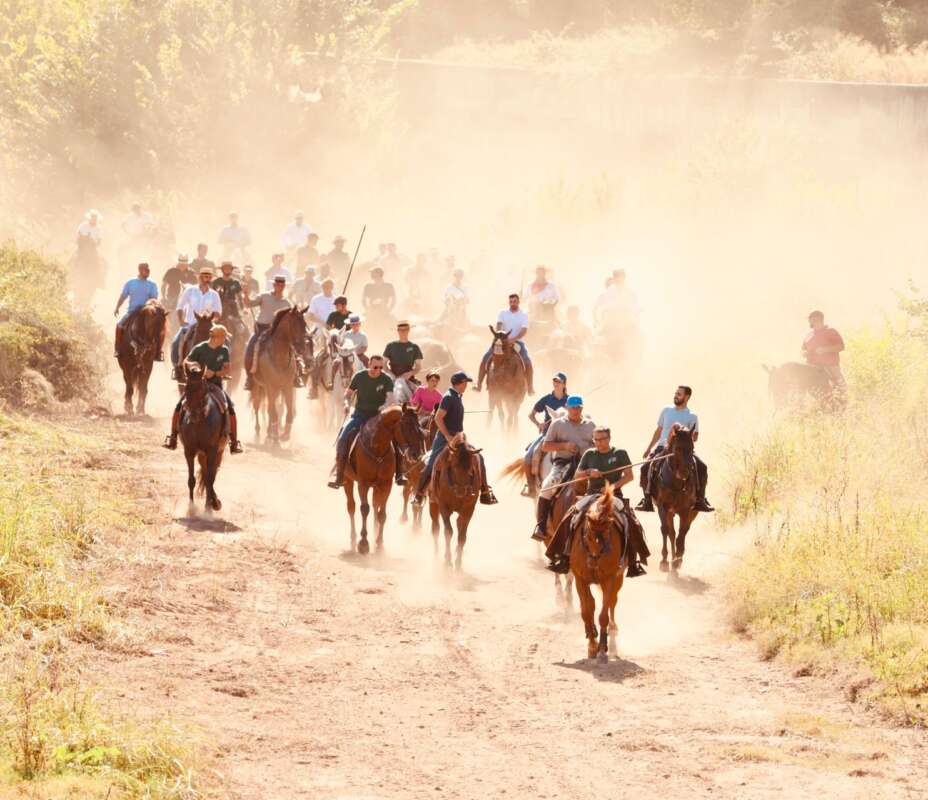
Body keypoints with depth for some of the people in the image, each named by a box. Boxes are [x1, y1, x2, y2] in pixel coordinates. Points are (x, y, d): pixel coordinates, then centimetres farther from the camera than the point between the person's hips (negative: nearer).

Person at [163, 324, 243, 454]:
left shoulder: (224, 351, 0)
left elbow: (227, 370, -2)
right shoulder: (200, 349, -6)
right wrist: (191, 364, -25)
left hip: (216, 384, 1)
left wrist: (214, 373, -21)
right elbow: (185, 362, -1)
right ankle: (172, 438, 1)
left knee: (231, 409, -17)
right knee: (179, 407, -15)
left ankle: (234, 443, -7)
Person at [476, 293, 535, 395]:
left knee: (527, 362, -26)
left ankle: (530, 388, -20)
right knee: (485, 358, -15)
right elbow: (498, 325, -9)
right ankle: (479, 385, -10)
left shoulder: (523, 315, 0)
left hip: (517, 341, -2)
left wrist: (513, 339, -29)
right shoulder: (503, 313, 6)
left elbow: (524, 330, -13)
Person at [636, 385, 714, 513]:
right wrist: (649, 448, 20)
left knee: (702, 467, -23)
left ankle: (700, 499, -11)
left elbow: (694, 436, -2)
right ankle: (647, 499, -11)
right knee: (645, 468, -22)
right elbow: (658, 431, 21)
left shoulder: (692, 417, 4)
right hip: (662, 448, 2)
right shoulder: (667, 411, 13)